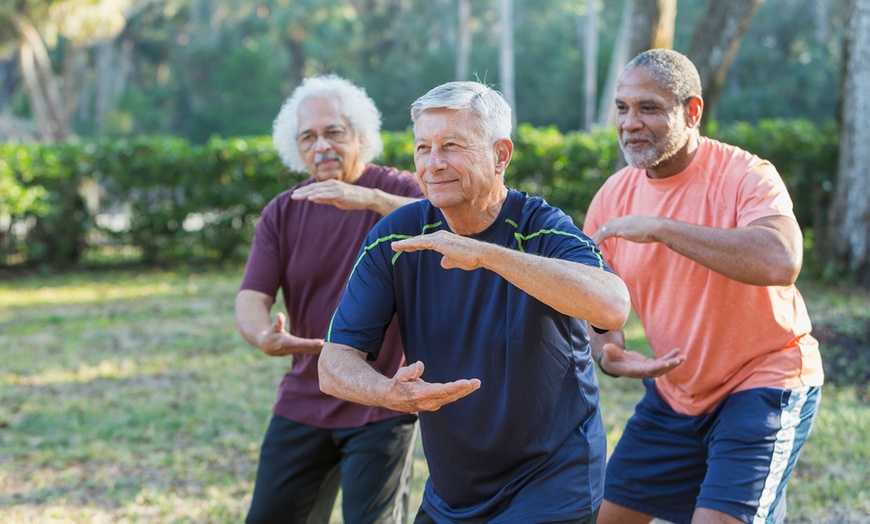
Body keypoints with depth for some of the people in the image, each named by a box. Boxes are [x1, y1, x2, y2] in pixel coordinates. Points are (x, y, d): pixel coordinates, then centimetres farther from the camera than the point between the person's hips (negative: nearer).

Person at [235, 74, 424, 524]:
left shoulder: (395, 190, -6)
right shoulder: (281, 213, 5)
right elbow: (251, 298, -4)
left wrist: (368, 199, -38)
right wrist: (264, 336, -27)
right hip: (303, 402, 4)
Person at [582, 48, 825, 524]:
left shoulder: (746, 176, -20)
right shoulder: (612, 197, -2)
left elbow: (781, 262, -40)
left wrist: (661, 228, -37)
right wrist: (609, 356, -18)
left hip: (763, 382, -6)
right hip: (674, 392, 6)